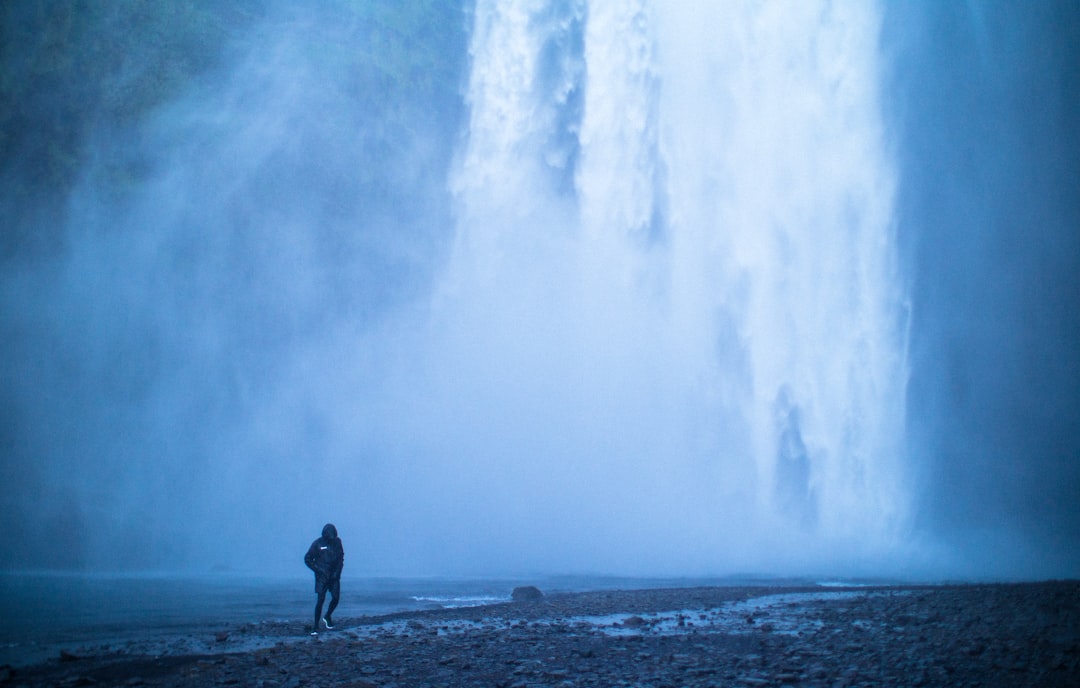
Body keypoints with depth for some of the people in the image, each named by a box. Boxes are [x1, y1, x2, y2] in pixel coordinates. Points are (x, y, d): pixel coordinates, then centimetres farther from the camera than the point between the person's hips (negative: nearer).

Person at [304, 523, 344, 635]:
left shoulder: (337, 542, 2)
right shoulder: (317, 544, -8)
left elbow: (341, 557, 10)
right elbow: (307, 559, -2)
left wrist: (337, 571, -1)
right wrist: (318, 570, -10)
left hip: (334, 576, 4)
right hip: (322, 576, -4)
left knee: (336, 598, -2)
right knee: (321, 599, -11)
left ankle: (327, 617, 27)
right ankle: (316, 626, -5)